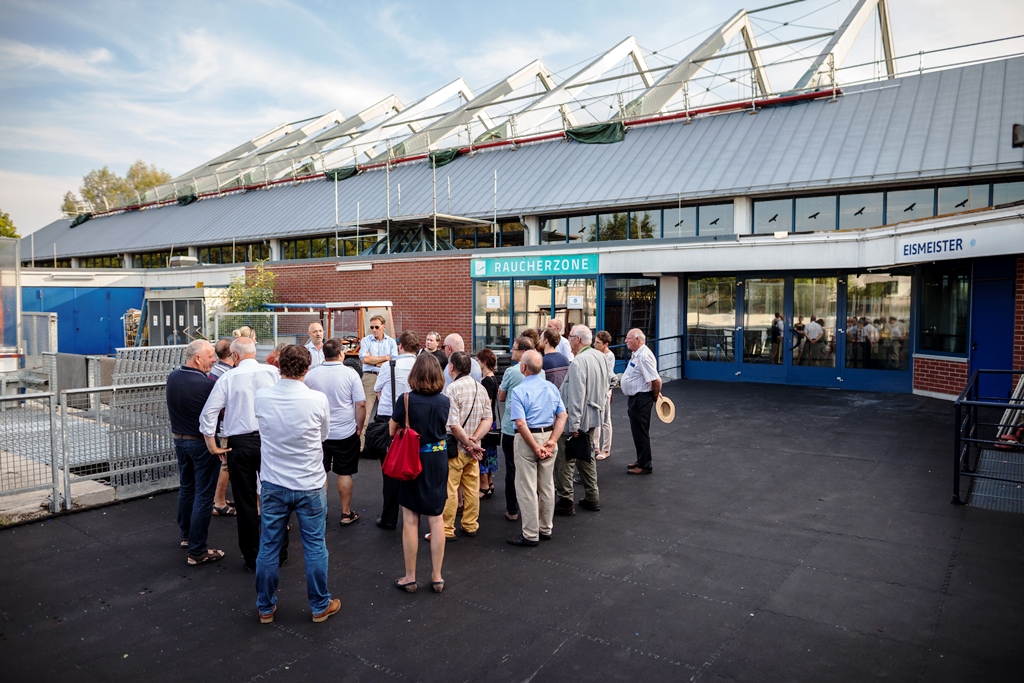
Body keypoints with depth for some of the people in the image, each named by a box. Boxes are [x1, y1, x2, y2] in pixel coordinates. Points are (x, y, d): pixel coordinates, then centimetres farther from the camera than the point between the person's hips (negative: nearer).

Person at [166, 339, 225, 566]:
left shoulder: (172, 377, -2)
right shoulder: (208, 384, -25)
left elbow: (170, 411, 12)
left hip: (179, 439, 8)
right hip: (203, 443, -8)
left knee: (186, 488, 23)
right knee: (203, 495, 0)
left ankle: (186, 535, 38)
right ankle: (197, 552, 4)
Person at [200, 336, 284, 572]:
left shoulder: (228, 378, -5)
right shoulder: (272, 372, -5)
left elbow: (209, 412, -7)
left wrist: (212, 445, 1)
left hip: (239, 444, -1)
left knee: (245, 502, 11)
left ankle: (252, 558, 21)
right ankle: (279, 551, 25)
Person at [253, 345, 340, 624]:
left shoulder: (261, 397, -10)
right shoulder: (318, 400, -17)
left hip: (273, 485, 2)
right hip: (310, 486, -2)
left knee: (269, 547, 15)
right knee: (315, 547, 11)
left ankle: (265, 607, 30)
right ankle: (320, 606, 24)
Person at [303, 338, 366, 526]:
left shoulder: (310, 374, -5)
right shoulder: (350, 373, -12)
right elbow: (360, 404, -11)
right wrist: (359, 427, 2)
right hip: (346, 433, -2)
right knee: (344, 473, 9)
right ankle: (346, 513, 17)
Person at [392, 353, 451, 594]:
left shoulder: (406, 399, -14)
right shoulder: (445, 401, -5)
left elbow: (392, 431, -4)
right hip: (438, 459, 3)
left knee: (410, 520, 8)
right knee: (436, 519, 11)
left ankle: (410, 578, 18)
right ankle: (436, 576, 20)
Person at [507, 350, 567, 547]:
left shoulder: (518, 391, -14)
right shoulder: (551, 388, 3)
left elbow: (521, 424, -21)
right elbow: (562, 416, 0)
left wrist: (536, 447, -15)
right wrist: (552, 441, -6)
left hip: (527, 439, -6)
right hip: (549, 435, 6)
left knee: (527, 488, 3)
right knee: (547, 486, 15)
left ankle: (530, 535, 9)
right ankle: (546, 529, 26)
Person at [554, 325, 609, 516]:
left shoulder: (578, 362, -22)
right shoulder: (600, 357, 6)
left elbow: (576, 397, -24)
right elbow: (604, 388, 16)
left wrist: (573, 425, -22)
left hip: (575, 420, -9)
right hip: (593, 416, 9)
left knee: (564, 461, 1)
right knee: (586, 457, 20)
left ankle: (565, 502, 7)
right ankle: (592, 498, 28)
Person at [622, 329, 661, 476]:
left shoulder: (644, 356, -23)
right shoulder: (637, 354, 10)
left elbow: (656, 380, -27)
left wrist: (655, 395, -11)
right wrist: (655, 394, 18)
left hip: (641, 399, -11)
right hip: (635, 398, 11)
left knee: (641, 432, -2)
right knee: (637, 431, 19)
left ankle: (645, 465, 8)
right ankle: (641, 460, 31)